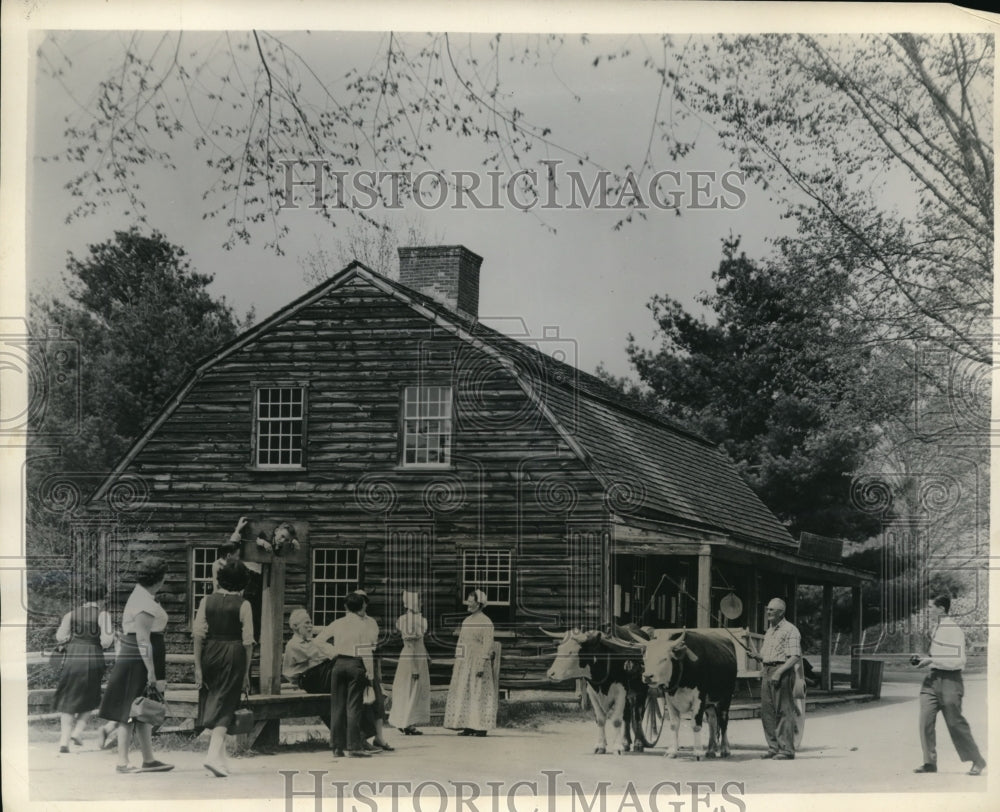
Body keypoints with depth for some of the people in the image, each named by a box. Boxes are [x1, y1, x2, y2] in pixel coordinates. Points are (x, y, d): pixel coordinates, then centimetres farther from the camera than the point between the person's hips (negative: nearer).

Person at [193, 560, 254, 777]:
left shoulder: (207, 601, 1)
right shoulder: (243, 605, -5)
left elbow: (198, 635, -2)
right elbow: (248, 641, -5)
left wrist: (198, 667, 2)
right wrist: (246, 673, 3)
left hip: (210, 654, 3)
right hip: (234, 655, -3)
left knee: (212, 704, 16)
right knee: (225, 707, 0)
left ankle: (220, 758, 24)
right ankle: (214, 756, -16)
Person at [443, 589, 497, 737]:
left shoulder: (485, 622, -10)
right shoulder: (466, 621, 16)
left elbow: (487, 645, -16)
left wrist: (481, 666, -22)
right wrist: (456, 664, 16)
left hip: (477, 663, -8)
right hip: (464, 664, 8)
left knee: (479, 694, -5)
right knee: (464, 694, 6)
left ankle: (481, 727, -2)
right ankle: (468, 726, 9)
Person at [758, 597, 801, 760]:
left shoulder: (790, 630, -8)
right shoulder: (769, 631, 20)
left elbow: (795, 657, -15)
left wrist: (779, 672, -21)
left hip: (782, 671, -9)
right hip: (767, 671, 9)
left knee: (784, 711, -7)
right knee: (767, 711, 7)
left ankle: (786, 749, -4)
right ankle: (773, 747, 14)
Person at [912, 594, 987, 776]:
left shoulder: (955, 631, -15)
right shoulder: (938, 629, 12)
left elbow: (959, 661, -19)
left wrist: (931, 660, -20)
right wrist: (922, 659, 7)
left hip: (949, 680, -8)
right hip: (932, 679, 8)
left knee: (955, 723, 0)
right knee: (926, 720, -2)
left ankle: (977, 762, 14)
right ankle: (930, 762, 4)